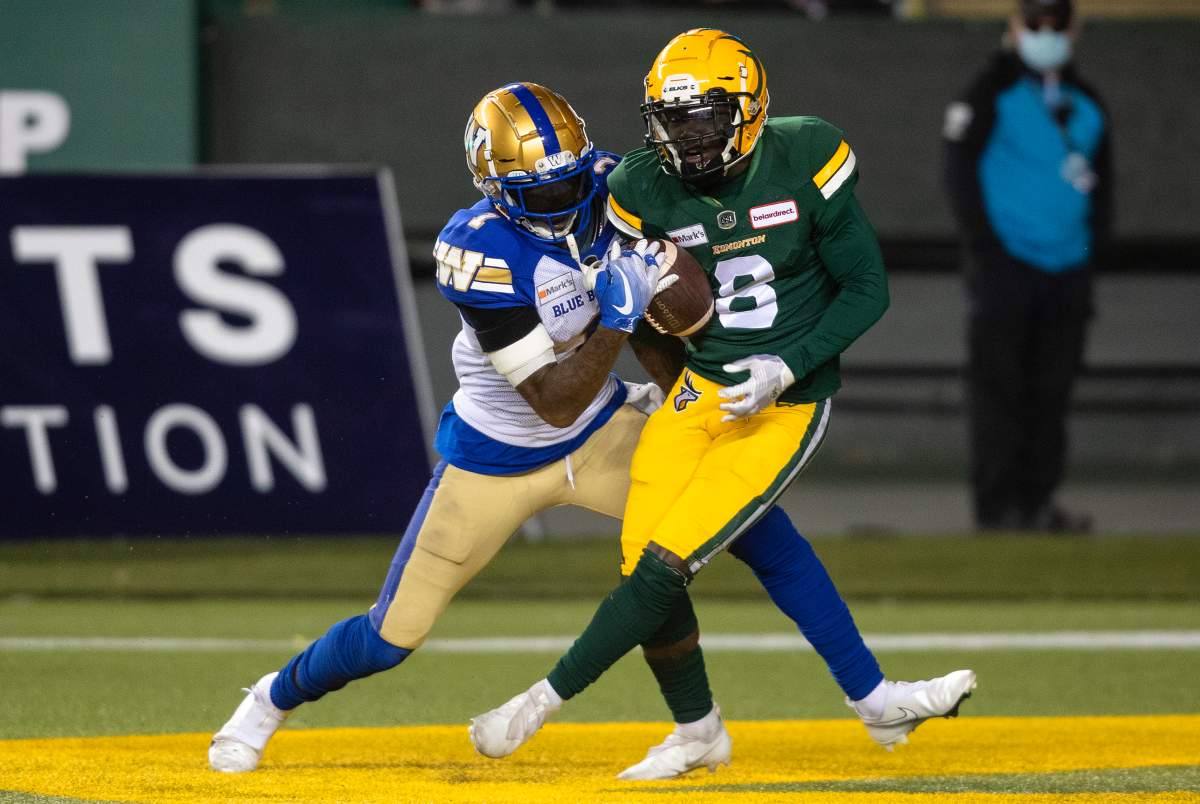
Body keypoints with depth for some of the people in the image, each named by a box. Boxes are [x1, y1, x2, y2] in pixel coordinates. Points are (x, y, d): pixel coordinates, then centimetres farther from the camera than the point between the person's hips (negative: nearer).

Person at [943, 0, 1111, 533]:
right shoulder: (991, 94, -1)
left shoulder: (1086, 105, 15)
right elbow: (960, 170, -5)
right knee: (998, 389, -6)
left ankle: (1037, 502, 10)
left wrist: (1091, 249, 8)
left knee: (1051, 392, 5)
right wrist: (983, 247, -11)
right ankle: (996, 507, -5)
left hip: (1067, 270, 5)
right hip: (1006, 265, -5)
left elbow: (1100, 183, 21)